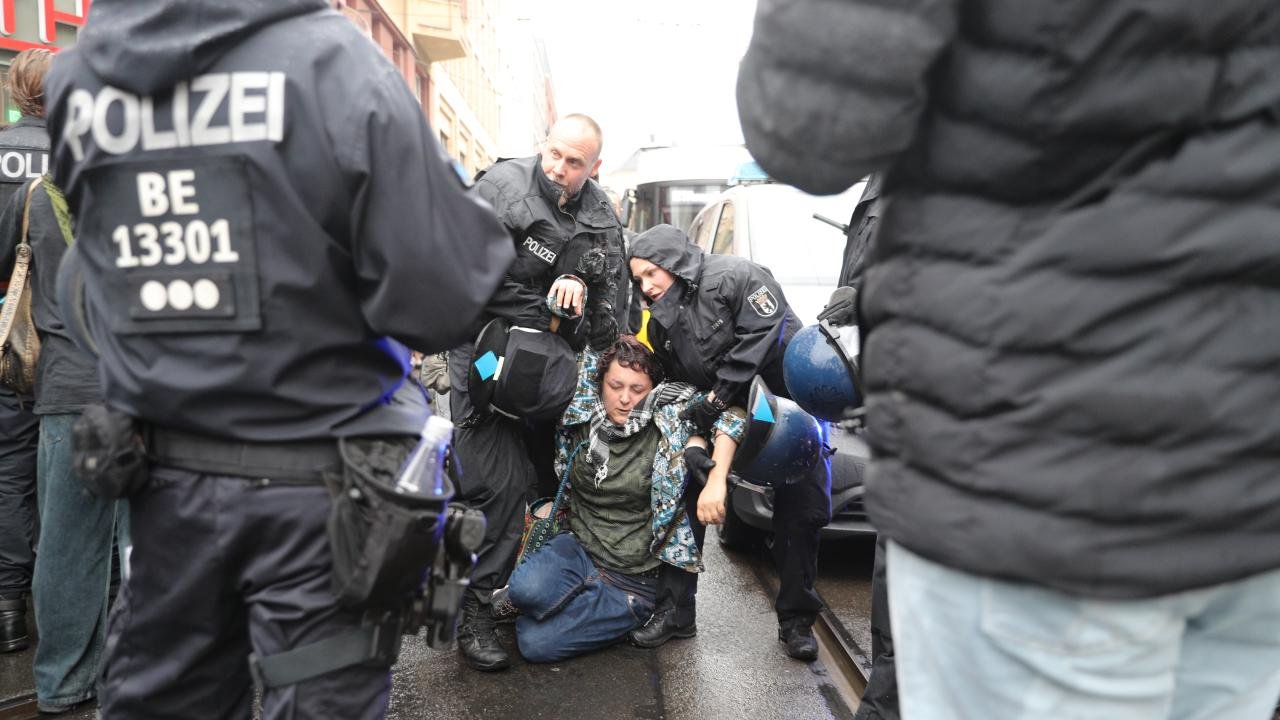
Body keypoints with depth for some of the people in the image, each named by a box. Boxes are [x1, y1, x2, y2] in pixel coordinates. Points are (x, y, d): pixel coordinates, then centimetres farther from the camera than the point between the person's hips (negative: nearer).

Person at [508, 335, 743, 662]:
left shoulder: (665, 426, -12)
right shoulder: (580, 418, -3)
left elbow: (731, 416, -12)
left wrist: (716, 483, -23)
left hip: (635, 577, -3)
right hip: (580, 548, 3)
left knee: (535, 643, -18)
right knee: (523, 589, -30)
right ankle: (593, 599, 0)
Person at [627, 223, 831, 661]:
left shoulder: (735, 276, -17)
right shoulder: (662, 325, 5)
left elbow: (761, 338, -25)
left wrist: (716, 400, -23)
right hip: (729, 417, 6)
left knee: (802, 513, -2)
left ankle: (796, 621, 14)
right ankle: (675, 611, 11)